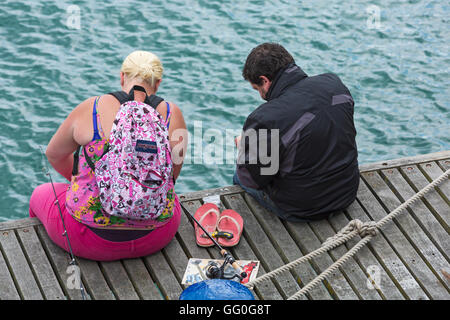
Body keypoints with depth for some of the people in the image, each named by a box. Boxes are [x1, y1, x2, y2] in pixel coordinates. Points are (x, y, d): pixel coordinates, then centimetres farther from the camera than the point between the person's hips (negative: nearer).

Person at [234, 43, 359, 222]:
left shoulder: (265, 120, -29)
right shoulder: (334, 83, -9)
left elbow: (252, 178, -17)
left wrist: (244, 147, 5)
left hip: (302, 211, -6)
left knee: (240, 177, 23)